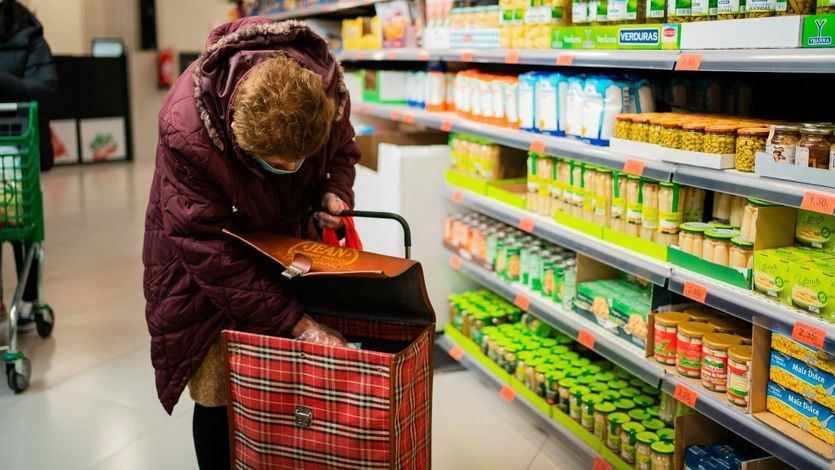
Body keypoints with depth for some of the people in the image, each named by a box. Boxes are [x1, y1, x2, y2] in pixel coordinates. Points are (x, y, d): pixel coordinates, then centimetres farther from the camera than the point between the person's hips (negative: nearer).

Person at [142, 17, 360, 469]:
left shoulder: (325, 88, -24)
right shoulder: (185, 130, -37)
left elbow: (342, 149, 1)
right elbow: (208, 250, -32)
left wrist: (334, 191, -21)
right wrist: (293, 320, -32)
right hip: (202, 265, -3)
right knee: (219, 391, -3)